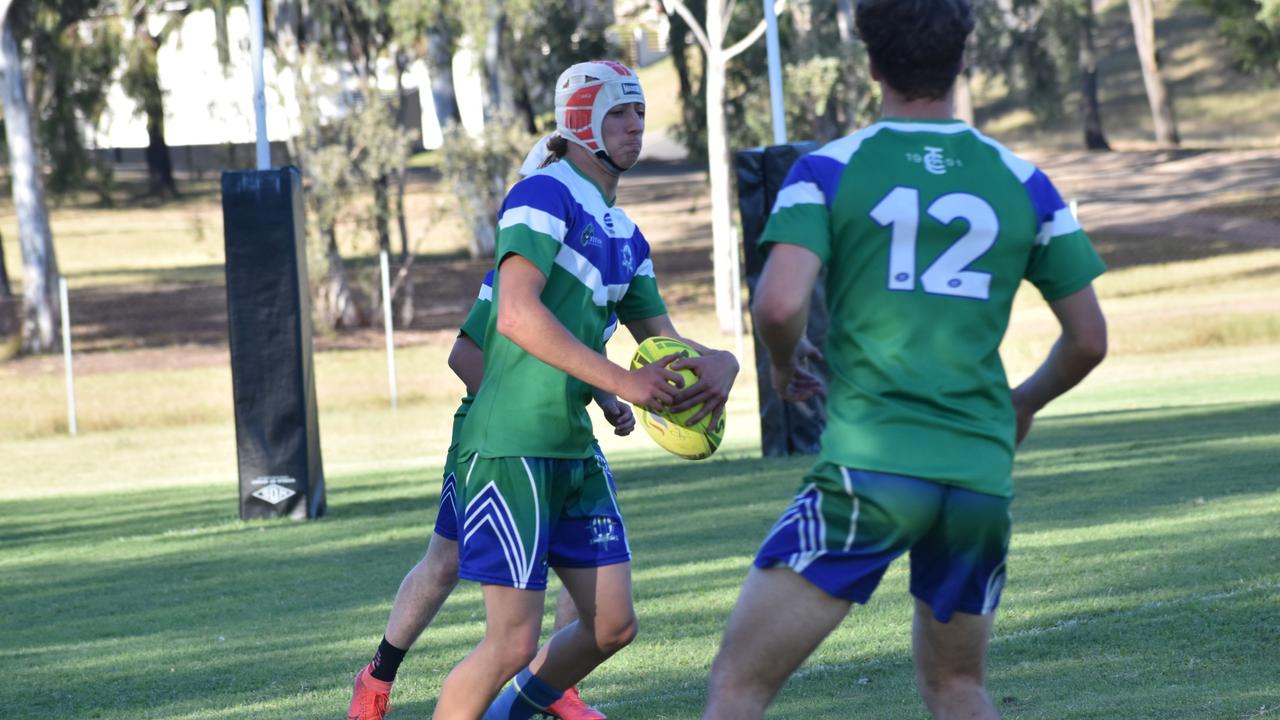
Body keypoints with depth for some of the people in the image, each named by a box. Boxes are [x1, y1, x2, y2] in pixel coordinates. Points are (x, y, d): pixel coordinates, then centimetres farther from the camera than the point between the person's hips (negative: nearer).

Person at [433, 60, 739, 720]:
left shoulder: (623, 233, 16)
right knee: (515, 642, -11)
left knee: (612, 625, 10)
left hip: (575, 448, 9)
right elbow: (518, 315, -23)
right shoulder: (546, 195, -11)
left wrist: (717, 363, -3)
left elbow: (660, 337, 21)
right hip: (513, 448, -9)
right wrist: (623, 383, -24)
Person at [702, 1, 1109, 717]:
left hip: (867, 466, -4)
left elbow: (780, 303, -14)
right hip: (982, 476, 4)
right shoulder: (1023, 182, 10)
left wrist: (784, 365, 9)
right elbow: (1089, 339, 13)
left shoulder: (828, 169, 0)